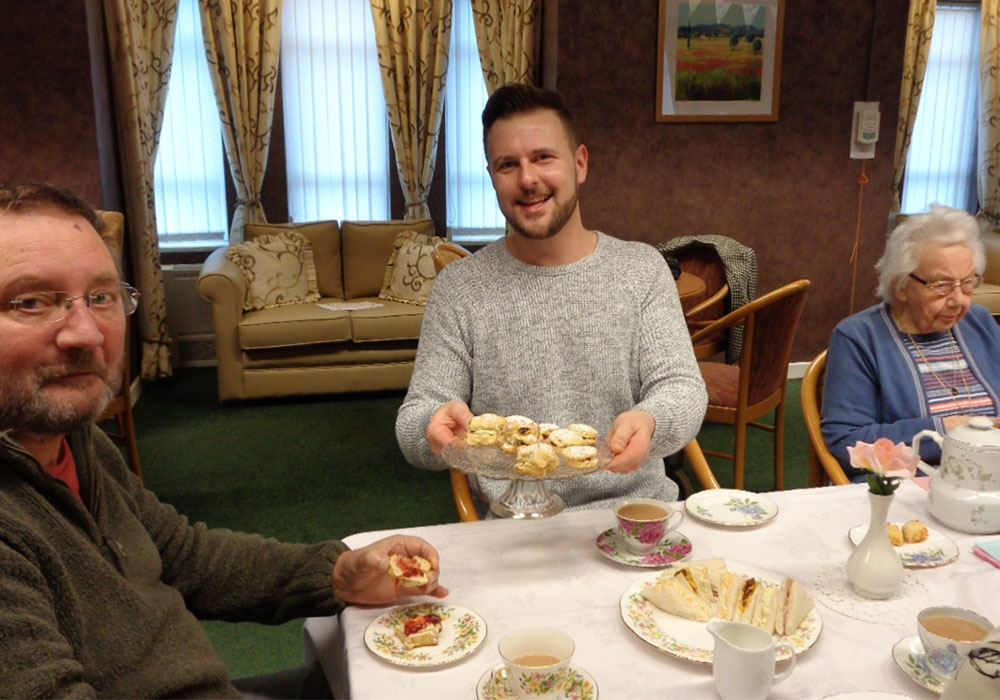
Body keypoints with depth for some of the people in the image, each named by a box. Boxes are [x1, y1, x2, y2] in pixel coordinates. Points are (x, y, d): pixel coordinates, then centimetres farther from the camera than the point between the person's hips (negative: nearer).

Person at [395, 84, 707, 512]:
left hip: (638, 512, -1)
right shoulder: (458, 288, 3)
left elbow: (683, 388, -1)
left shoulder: (643, 269, 6)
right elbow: (412, 423, 1)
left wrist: (649, 423, -25)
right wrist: (436, 427, -24)